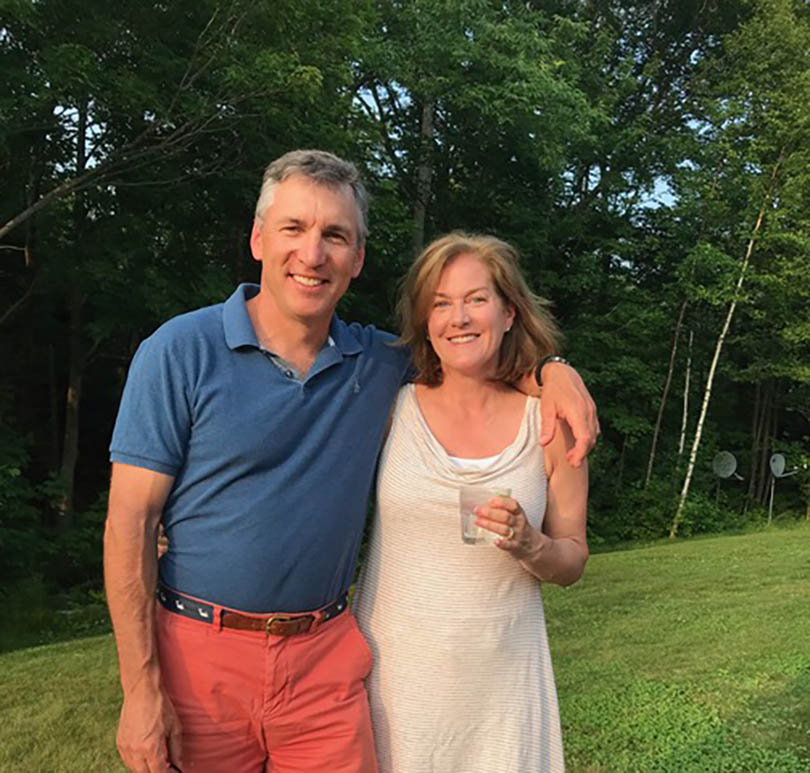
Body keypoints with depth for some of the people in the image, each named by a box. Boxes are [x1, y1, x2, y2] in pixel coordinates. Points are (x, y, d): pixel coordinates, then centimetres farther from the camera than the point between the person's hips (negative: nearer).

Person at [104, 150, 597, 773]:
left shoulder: (378, 363, 2)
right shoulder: (180, 351, -9)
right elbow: (130, 523, -9)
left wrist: (554, 369, -3)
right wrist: (141, 688, -12)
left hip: (326, 658, 3)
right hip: (200, 654, -2)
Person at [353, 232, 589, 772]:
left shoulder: (551, 422, -3)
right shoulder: (391, 409, -4)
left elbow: (573, 561, 4)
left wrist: (530, 547, -16)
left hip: (500, 679, 0)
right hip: (393, 668, 0)